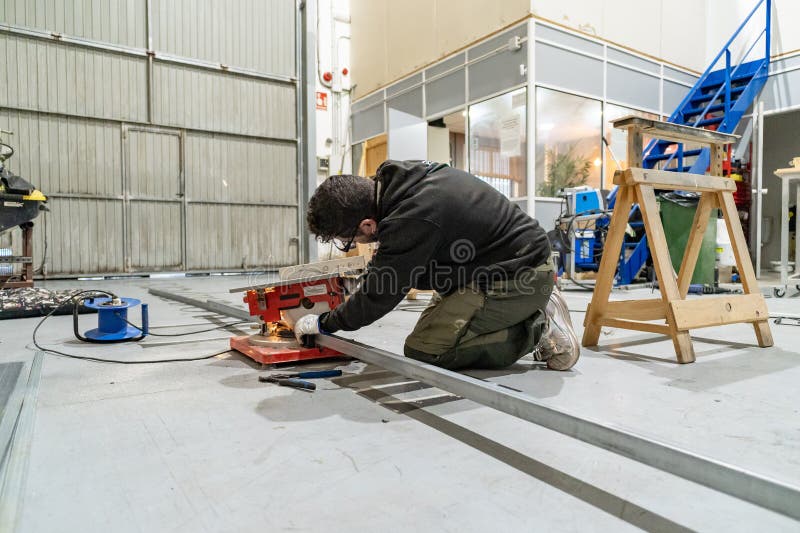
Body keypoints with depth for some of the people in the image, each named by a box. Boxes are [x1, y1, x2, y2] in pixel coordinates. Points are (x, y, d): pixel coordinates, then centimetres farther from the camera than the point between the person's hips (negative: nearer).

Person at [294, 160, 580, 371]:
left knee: (421, 351, -10)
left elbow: (376, 299, -17)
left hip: (518, 276, -10)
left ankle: (539, 331, -5)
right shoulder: (395, 178, -3)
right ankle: (534, 311, 14)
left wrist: (322, 323, -2)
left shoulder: (411, 222, -30)